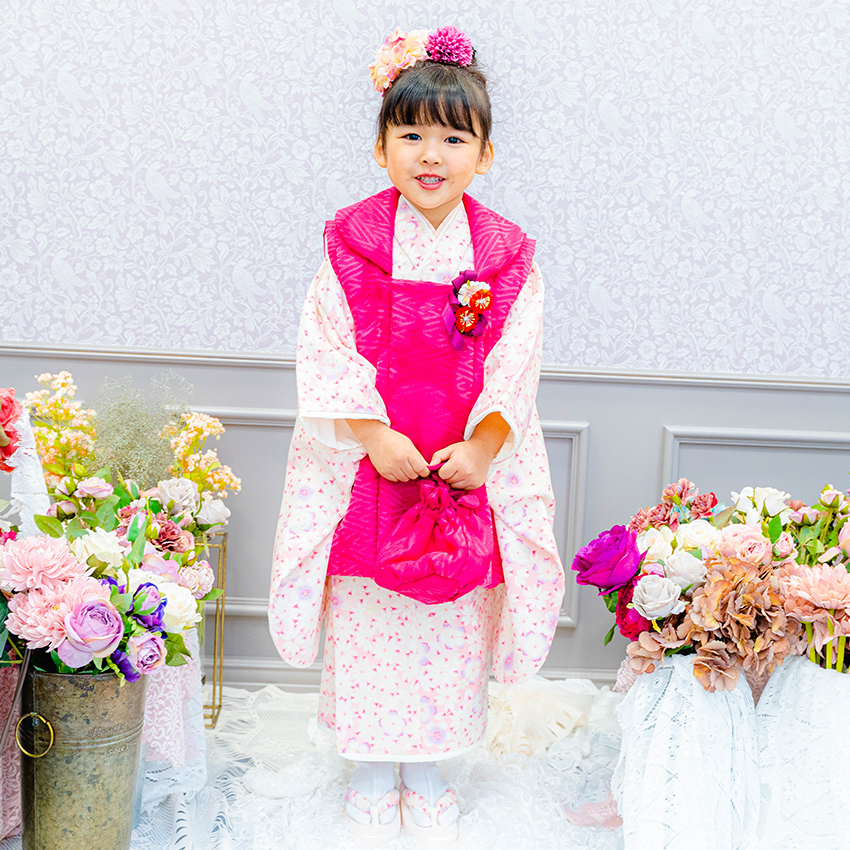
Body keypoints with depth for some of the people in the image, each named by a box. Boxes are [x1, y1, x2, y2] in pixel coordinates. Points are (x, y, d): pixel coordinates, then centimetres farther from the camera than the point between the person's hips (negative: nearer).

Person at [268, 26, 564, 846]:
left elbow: (513, 368, -4)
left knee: (453, 623, 10)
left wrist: (479, 448, -14)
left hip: (472, 467, 1)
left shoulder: (507, 256, -1)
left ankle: (428, 770, 31)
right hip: (366, 466, -1)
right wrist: (377, 435, -17)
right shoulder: (352, 242, -4)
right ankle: (372, 768, 29)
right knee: (368, 621, 9)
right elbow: (329, 350, -9)